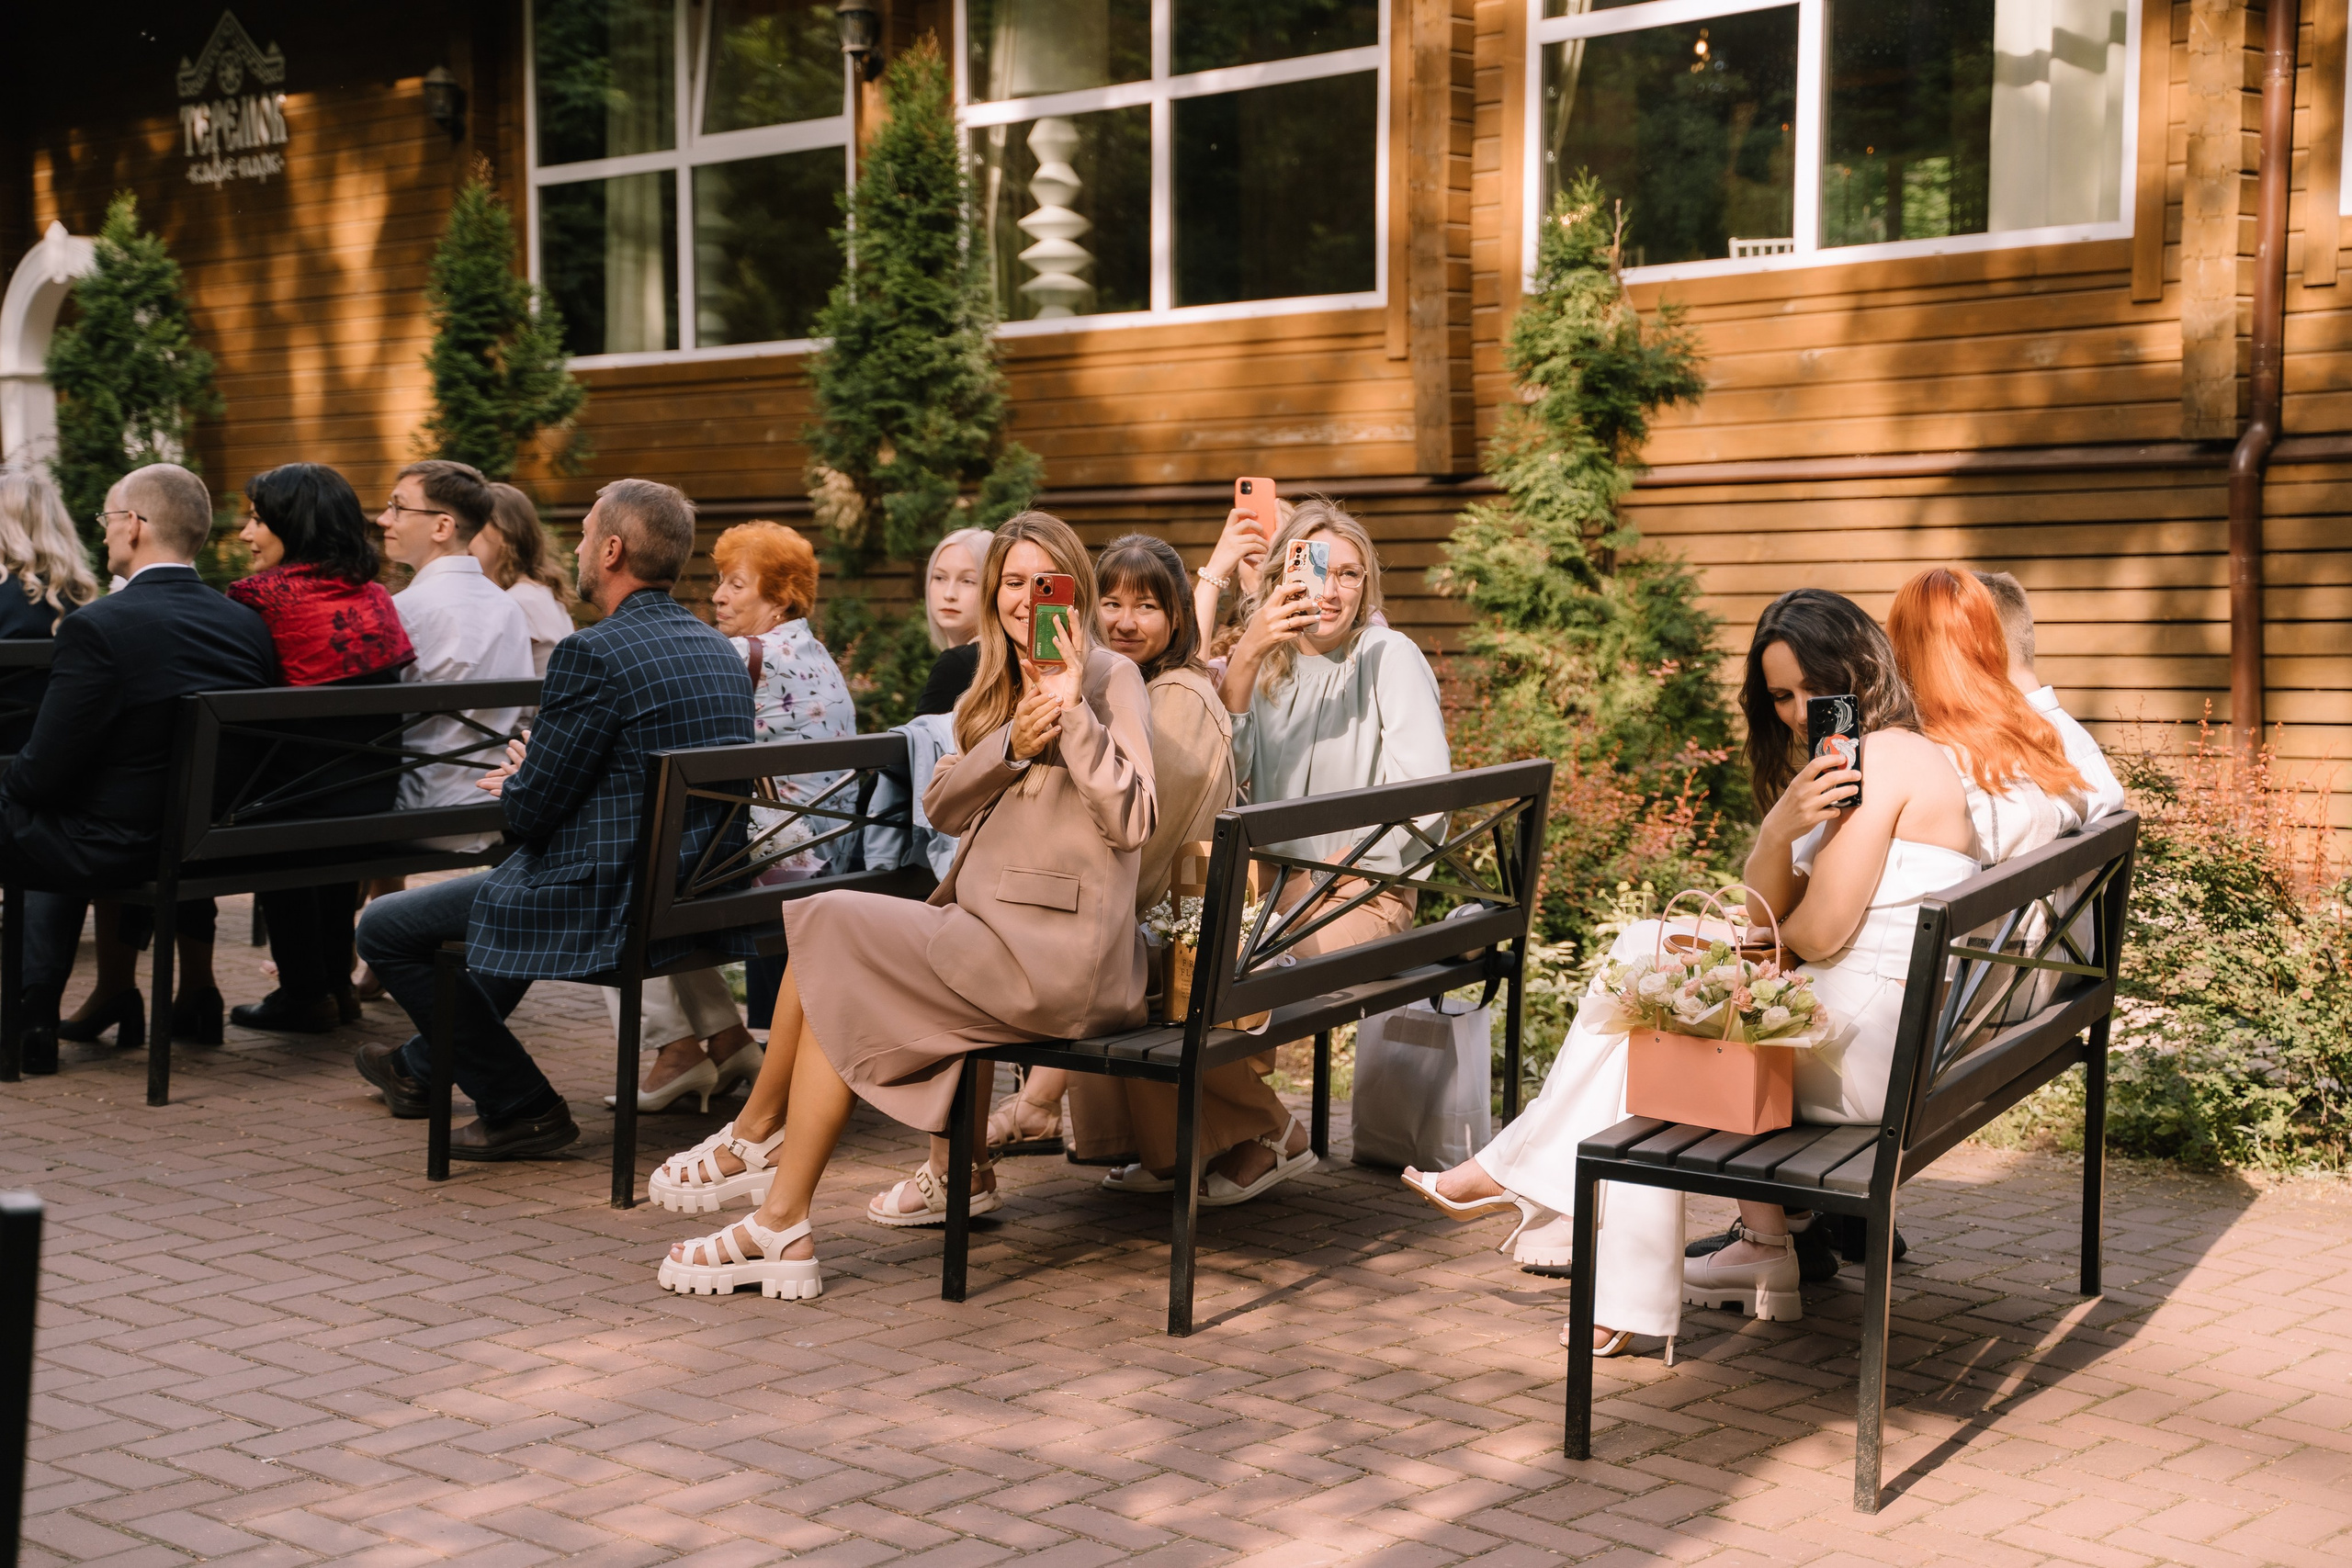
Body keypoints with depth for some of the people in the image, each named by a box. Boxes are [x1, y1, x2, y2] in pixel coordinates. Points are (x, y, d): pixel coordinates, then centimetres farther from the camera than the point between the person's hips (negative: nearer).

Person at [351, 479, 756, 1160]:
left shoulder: (591, 655, -18)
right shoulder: (721, 651, 8)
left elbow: (531, 809, -15)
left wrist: (516, 783, 7)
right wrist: (531, 780, 19)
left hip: (610, 908, -9)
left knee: (384, 927, 7)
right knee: (506, 889, 37)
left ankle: (521, 1106, 9)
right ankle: (424, 1067, 51)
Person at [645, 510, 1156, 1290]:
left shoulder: (1109, 678, -4)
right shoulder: (1002, 685, 20)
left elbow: (1133, 820, -17)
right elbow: (942, 806, 7)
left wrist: (1074, 710, -22)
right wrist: (1011, 745, -10)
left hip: (1052, 955, -8)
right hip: (994, 930, 8)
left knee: (830, 926, -8)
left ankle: (758, 1131, 7)